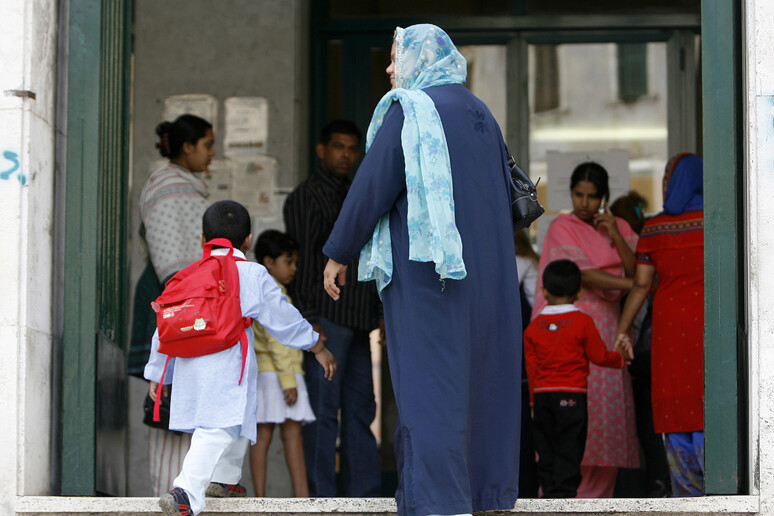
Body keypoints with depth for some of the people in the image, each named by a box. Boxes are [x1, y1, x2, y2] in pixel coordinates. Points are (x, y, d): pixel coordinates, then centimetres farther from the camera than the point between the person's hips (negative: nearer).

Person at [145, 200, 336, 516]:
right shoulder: (253, 276, 4)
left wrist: (156, 373, 26)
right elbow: (283, 318, 9)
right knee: (217, 430, -14)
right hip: (227, 366, -6)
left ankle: (226, 475, 42)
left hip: (189, 368, 6)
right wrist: (317, 348, 21)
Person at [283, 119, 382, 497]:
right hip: (325, 317, -8)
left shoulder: (353, 197, 21)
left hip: (357, 321, 8)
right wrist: (307, 320, -18)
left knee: (360, 409, 8)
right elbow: (300, 260, -11)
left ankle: (366, 495, 10)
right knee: (323, 411, -8)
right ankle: (320, 498, -7)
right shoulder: (306, 197, -4)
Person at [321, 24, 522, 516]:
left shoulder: (409, 110, -8)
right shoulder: (481, 113, 15)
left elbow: (373, 185, -11)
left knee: (430, 379, -7)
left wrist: (339, 254, -4)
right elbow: (505, 194, 19)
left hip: (426, 269, -8)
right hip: (487, 270, 8)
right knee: (477, 375, 12)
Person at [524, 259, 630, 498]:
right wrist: (620, 359, 20)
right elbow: (599, 356, 0)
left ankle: (549, 491, 9)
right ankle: (564, 491, -7)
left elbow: (531, 366, 8)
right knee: (569, 447, -1)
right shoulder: (582, 322, -4)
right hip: (571, 395, -3)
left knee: (546, 446, 9)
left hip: (542, 395, 3)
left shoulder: (534, 326, 5)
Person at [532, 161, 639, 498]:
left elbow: (636, 273, 2)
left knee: (605, 415, -2)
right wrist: (632, 285, -16)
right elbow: (584, 274, -11)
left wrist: (616, 237, -8)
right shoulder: (562, 228, 0)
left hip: (608, 332, 5)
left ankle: (593, 500, 1)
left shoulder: (619, 228, 15)